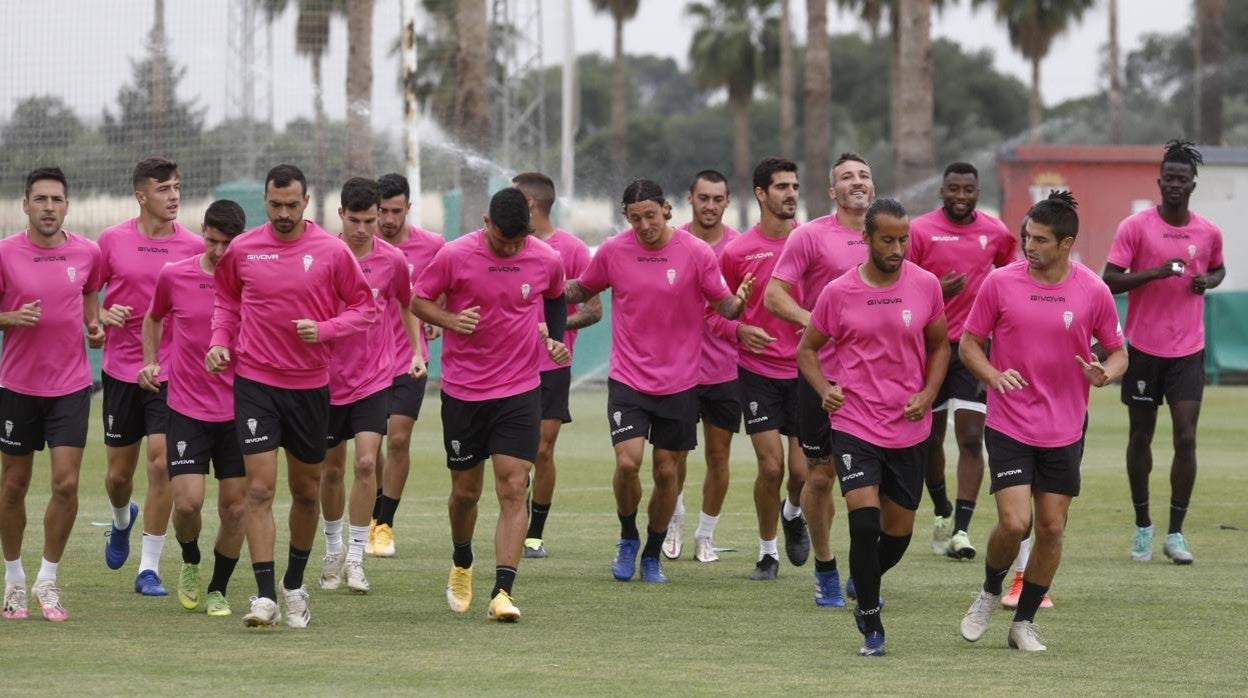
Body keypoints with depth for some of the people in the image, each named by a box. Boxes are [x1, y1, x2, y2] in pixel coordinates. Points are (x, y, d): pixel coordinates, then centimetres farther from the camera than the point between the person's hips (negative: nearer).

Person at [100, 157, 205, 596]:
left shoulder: (193, 247, -2)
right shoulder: (113, 240, 0)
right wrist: (102, 316, -10)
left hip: (170, 373, -1)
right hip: (121, 369, 1)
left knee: (161, 464, -12)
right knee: (119, 472, 9)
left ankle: (150, 568, -4)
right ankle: (122, 520, 45)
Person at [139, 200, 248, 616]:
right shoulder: (174, 277, -1)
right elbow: (153, 319, 19)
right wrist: (150, 362, 6)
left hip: (237, 410, 0)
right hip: (187, 409, 0)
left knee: (235, 508, 2)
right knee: (187, 502, -11)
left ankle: (218, 590, 20)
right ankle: (190, 563, 20)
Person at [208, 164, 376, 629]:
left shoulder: (332, 251, -5)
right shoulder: (242, 250, -1)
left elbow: (365, 307, 2)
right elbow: (226, 299, 17)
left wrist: (324, 329, -14)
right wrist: (220, 341, 1)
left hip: (310, 385, 1)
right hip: (255, 382, -1)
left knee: (306, 490, 12)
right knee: (259, 489, -11)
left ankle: (294, 586, 31)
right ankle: (264, 596, -12)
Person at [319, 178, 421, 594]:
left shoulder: (392, 260, -4)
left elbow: (407, 305, 14)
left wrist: (417, 352, 9)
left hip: (374, 378, 0)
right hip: (328, 376, 0)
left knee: (366, 462, -14)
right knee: (332, 469, 9)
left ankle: (355, 558, -7)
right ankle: (333, 548, 30)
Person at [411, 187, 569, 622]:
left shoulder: (547, 260, -3)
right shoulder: (455, 256, -10)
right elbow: (418, 300, 0)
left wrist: (556, 338, 3)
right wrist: (451, 320, -18)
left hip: (520, 391, 0)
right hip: (463, 390, 0)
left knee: (513, 490, -11)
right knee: (465, 491, 10)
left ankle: (503, 592, -14)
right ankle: (461, 566, 39)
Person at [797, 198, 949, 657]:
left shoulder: (925, 285, -1)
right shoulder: (838, 293, -5)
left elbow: (939, 346, 12)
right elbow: (807, 349, 7)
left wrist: (928, 393, -4)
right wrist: (824, 389, -10)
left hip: (910, 428, 2)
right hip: (855, 425, -2)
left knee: (898, 532, 10)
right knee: (864, 521, -16)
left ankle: (866, 592, 39)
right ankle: (871, 624, -2)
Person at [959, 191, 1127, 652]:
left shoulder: (1093, 291, -3)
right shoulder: (1000, 282, -6)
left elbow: (1118, 353, 7)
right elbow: (969, 343, 3)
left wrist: (1104, 374, -16)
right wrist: (993, 375, -17)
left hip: (1064, 432, 2)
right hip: (1009, 427, -2)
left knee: (1052, 529, 3)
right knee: (1014, 523, -13)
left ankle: (1024, 622, 18)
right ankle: (990, 592, 18)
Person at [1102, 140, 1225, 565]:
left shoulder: (1208, 233, 3)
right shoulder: (1136, 227, -7)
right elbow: (1109, 280, -9)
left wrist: (1208, 282, -1)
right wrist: (1155, 272, -23)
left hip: (1187, 352, 1)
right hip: (1143, 349, -1)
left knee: (1186, 439, -8)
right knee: (1141, 436, 7)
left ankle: (1175, 533, -1)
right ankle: (1143, 525, 21)